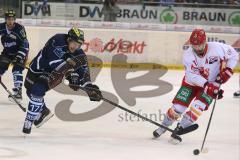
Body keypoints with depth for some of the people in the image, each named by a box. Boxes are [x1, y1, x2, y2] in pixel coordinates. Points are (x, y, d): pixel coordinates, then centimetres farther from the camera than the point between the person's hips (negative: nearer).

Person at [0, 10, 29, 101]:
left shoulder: (19, 28, -25)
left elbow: (25, 44, -24)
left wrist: (20, 56, -30)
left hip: (19, 52, -5)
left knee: (17, 70, -20)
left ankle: (18, 92, -18)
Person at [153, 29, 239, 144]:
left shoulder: (217, 48, -24)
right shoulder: (188, 55, -21)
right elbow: (192, 76, -26)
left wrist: (228, 70, -19)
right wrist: (207, 85, -38)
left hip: (212, 83, -1)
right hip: (192, 82, 1)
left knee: (197, 107, -18)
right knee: (178, 106, -4)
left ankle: (179, 130, -7)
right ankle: (164, 126, 19)